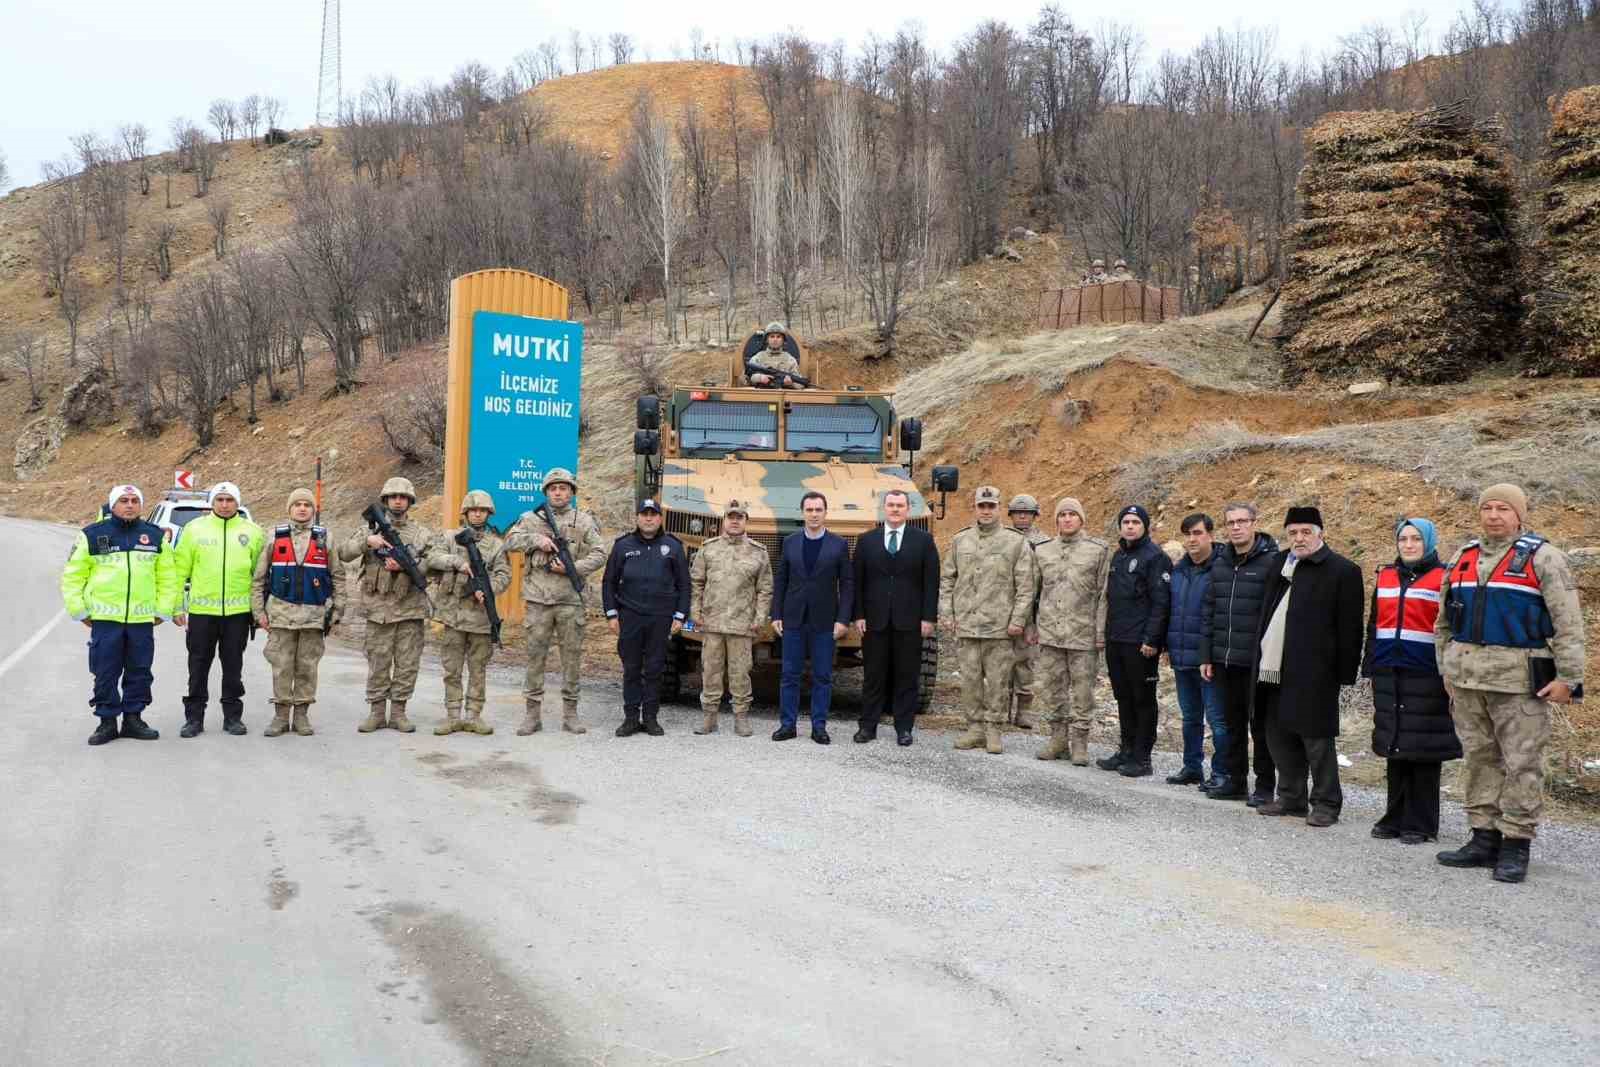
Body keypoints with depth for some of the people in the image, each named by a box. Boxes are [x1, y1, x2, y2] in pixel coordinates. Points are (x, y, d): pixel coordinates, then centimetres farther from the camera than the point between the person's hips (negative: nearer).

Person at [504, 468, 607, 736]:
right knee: (535, 657, 3)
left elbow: (599, 555, 1)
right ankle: (532, 714, 10)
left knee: (572, 658, 4)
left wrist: (572, 568, -13)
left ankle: (570, 713, 13)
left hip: (571, 601, 0)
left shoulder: (584, 520, 6)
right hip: (537, 600, 0)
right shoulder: (532, 518, 9)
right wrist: (536, 539, -11)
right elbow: (510, 541, 3)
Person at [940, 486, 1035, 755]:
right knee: (970, 679, 6)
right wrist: (947, 614, 5)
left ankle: (993, 730, 11)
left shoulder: (1016, 542, 1)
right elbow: (946, 579, 13)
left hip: (1000, 625, -2)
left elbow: (1025, 586, 0)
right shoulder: (959, 541, 10)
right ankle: (975, 727, 17)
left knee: (997, 681, 1)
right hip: (966, 624, 3)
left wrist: (1018, 619, -7)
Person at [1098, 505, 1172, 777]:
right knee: (1123, 698, 14)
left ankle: (1142, 758, 6)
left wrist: (1151, 639, -19)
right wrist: (1107, 632, 16)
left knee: (1143, 699, 0)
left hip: (1140, 644, -8)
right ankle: (1126, 750, 23)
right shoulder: (1118, 556, 16)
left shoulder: (1155, 557, -9)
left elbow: (1160, 602, -14)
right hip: (1115, 641, 8)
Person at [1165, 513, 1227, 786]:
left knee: (1217, 719, -2)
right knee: (1190, 717, 17)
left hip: (1208, 658, -7)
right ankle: (1192, 767, 28)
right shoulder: (1179, 570, 12)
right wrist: (1168, 646, 13)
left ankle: (1221, 773, 6)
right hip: (1181, 658, 8)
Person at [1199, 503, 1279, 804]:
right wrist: (1207, 655, 10)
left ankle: (1265, 786, 15)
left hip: (1257, 662, -6)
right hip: (1224, 660, 6)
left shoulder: (1272, 561, -9)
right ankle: (1235, 781, 24)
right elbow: (1209, 611, 14)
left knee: (1260, 723, 4)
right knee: (1232, 722, 14)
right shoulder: (1221, 563, 11)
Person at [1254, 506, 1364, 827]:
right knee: (1279, 735, 13)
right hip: (1275, 671, 7)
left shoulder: (1342, 571, -6)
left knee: (1316, 738, -1)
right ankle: (1291, 798, 26)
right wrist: (1262, 660, 14)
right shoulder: (1279, 565, 14)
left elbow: (1349, 628, -9)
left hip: (1313, 673, -7)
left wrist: (1345, 673, -11)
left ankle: (1326, 804, 11)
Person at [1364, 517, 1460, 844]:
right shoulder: (1385, 576, 14)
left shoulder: (1442, 578, -2)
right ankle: (1395, 818, 20)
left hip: (1425, 674, -5)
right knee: (1394, 749, 10)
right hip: (1389, 673, 5)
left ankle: (1420, 824, 8)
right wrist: (1370, 667, 15)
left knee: (1422, 750, 0)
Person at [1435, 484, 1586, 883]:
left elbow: (1568, 622, -7)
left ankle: (1516, 845, 5)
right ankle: (1484, 839, 19)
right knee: (1479, 757, 11)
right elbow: (1445, 621, 19)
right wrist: (1447, 669, 15)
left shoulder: (1542, 558, -3)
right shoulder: (1464, 558, 14)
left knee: (1521, 762, -2)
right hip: (1467, 678, 6)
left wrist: (1568, 678, -12)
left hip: (1519, 679, -6)